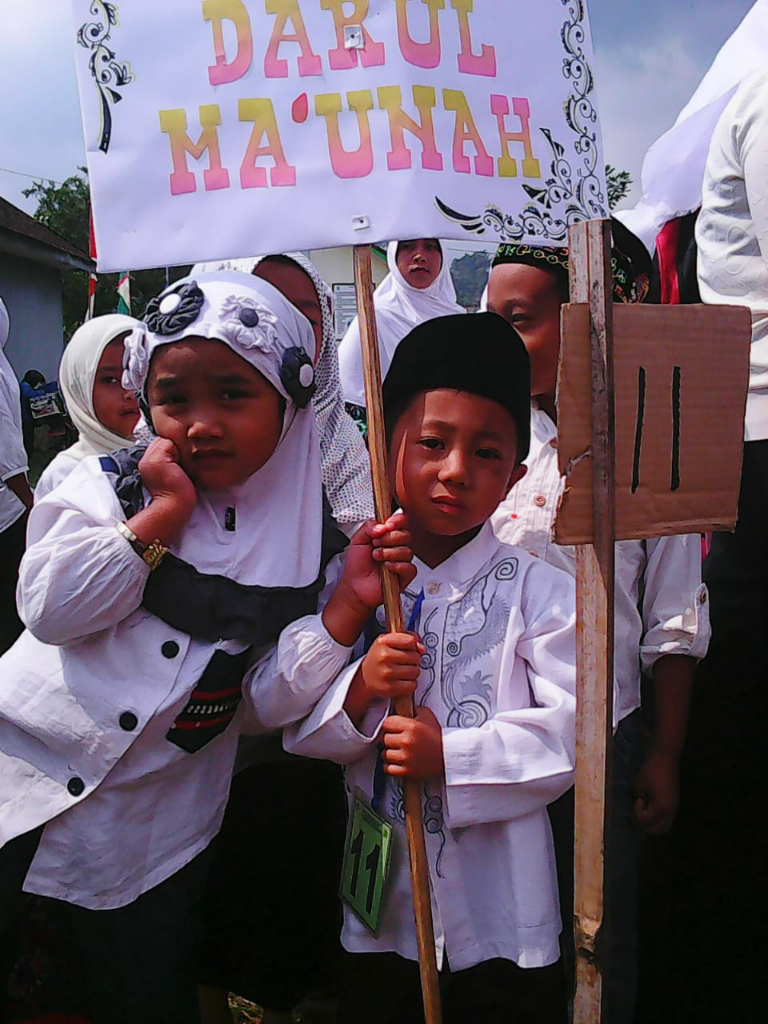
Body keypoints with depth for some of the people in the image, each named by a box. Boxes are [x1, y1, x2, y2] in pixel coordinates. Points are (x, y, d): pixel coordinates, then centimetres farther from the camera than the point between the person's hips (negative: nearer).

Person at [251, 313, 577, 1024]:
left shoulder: (537, 589, -8)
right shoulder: (351, 582, -4)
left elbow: (571, 729, -14)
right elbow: (278, 709, -5)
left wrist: (450, 755, -22)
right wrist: (360, 692, -22)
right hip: (381, 896, 2)